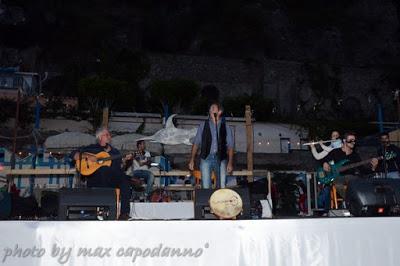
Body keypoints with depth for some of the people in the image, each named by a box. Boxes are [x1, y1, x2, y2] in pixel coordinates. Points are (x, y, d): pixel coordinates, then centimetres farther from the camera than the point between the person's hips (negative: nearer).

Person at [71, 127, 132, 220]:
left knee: (125, 179, -28)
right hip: (96, 180, -2)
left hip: (113, 179, 2)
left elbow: (120, 168, 13)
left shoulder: (115, 152, 21)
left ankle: (124, 212, -27)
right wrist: (87, 156, -9)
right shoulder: (92, 148, 13)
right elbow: (74, 155, 6)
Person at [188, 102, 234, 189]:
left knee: (222, 186, -1)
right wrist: (192, 160, 0)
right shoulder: (203, 125, 10)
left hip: (221, 159, 0)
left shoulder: (225, 127, 9)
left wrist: (230, 162, -3)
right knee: (205, 186, -4)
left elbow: (230, 146, 6)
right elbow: (196, 143, 8)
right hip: (206, 158, 0)